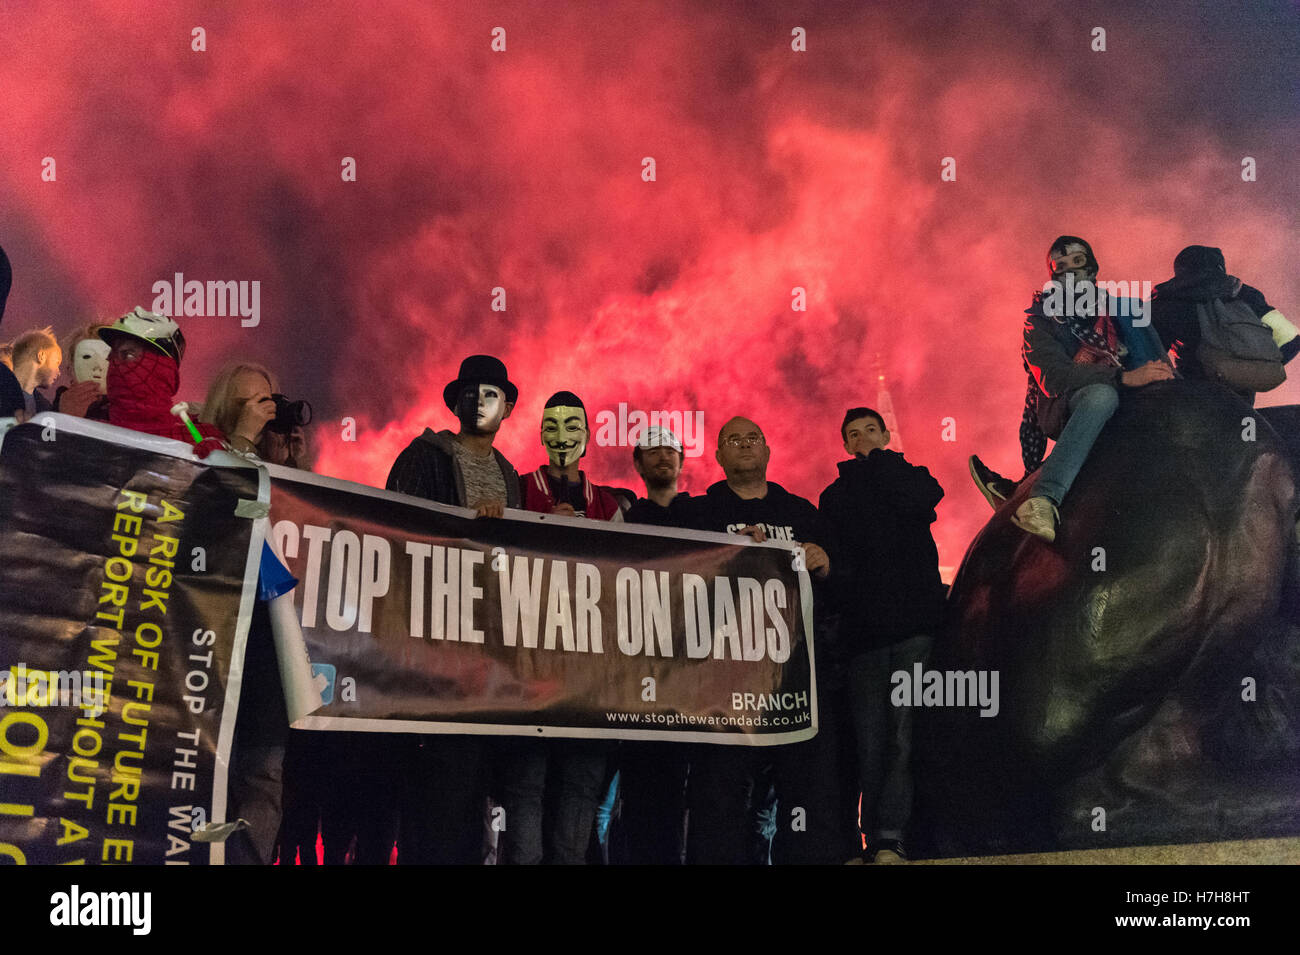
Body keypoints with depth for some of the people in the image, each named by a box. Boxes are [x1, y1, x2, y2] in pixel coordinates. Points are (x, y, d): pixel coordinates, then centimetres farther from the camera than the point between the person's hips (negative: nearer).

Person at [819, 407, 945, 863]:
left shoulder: (912, 478, 17)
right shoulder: (834, 497, 19)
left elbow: (925, 497, -7)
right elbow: (832, 564, 10)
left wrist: (878, 462, 6)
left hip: (915, 624, -1)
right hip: (864, 632, 1)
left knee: (905, 732, -12)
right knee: (871, 740, -4)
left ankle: (889, 837, -13)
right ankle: (879, 840, 2)